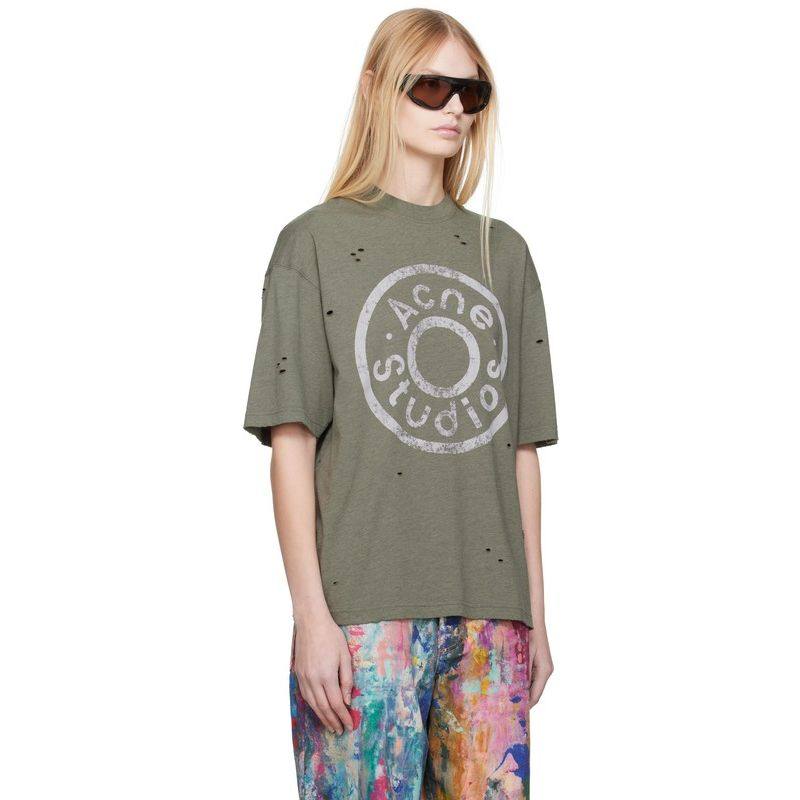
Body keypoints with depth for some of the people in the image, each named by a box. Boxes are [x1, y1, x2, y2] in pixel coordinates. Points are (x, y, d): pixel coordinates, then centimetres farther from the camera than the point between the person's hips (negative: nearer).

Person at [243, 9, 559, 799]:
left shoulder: (502, 252, 16)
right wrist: (312, 616, -9)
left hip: (490, 609, 4)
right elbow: (291, 442, -3)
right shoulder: (318, 243, 4)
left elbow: (520, 446, 15)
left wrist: (534, 615, 11)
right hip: (365, 605, -4)